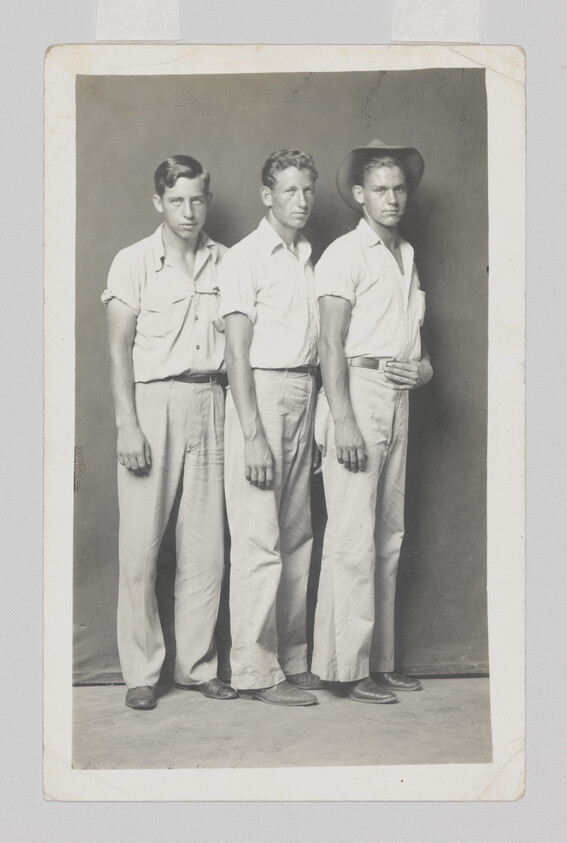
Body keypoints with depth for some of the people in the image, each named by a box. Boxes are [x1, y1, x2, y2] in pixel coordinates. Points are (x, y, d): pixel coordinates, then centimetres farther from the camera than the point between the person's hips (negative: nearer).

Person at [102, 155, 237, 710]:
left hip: (209, 403, 3)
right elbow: (119, 348, -3)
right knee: (141, 545, -2)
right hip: (153, 400, -3)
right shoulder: (133, 263, 2)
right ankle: (141, 672, 8)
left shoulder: (224, 262, 11)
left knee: (205, 545, 5)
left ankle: (197, 664, 15)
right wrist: (128, 425, -11)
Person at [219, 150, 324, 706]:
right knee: (258, 542, -6)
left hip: (303, 394, 7)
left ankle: (292, 660, 17)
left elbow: (313, 341, 16)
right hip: (260, 392, -7)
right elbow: (237, 351, -11)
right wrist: (252, 434, -18)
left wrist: (319, 413, 7)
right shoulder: (244, 258, -4)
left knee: (298, 539, 9)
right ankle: (255, 671, 1)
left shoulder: (310, 258, 17)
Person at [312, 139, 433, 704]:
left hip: (397, 400, 8)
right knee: (353, 539, -8)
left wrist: (423, 366, 5)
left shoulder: (406, 255, 19)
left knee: (389, 536, 9)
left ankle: (379, 661, 16)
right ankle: (348, 666, 0)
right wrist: (342, 420, -19)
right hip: (358, 394, -8)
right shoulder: (345, 253, -4)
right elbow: (331, 344, -11)